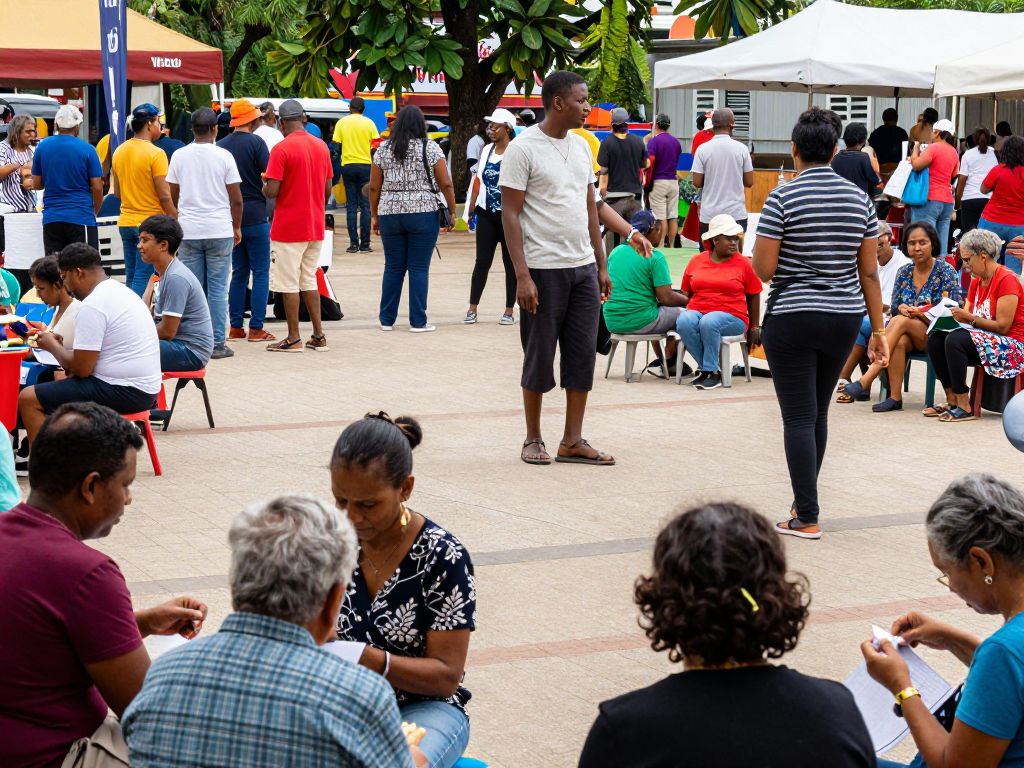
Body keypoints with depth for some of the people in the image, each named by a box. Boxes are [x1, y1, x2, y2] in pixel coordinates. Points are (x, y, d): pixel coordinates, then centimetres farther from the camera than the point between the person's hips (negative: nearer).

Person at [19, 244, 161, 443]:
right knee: (60, 383, 31)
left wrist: (52, 346, 1)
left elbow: (81, 368, -16)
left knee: (28, 399, -8)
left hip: (124, 392, -10)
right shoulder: (121, 291, 14)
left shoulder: (92, 305, -17)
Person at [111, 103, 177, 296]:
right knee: (143, 279, -5)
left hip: (125, 222, 7)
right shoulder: (155, 154, -14)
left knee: (131, 277, 12)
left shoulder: (119, 152, 7)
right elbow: (165, 196, -15)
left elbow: (117, 192, 14)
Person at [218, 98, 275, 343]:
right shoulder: (256, 143, -9)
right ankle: (256, 327, -3)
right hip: (255, 215, -5)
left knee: (239, 272, 13)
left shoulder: (220, 146, 6)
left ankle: (235, 326, 11)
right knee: (260, 272, 1)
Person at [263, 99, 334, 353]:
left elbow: (271, 192, -18)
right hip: (315, 227, 6)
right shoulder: (322, 147, 6)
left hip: (288, 227, -6)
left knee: (289, 284, 1)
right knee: (309, 281, 15)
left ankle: (294, 338, 3)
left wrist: (264, 187, 4)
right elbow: (328, 189, 12)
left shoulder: (281, 149, -14)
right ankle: (318, 336, 14)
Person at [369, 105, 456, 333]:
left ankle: (387, 320, 13)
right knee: (419, 268, 1)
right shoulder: (430, 148, -2)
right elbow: (446, 184, -4)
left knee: (393, 267, 10)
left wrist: (374, 215, 15)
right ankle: (418, 322, 1)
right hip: (423, 213, -3)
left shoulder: (383, 149, 6)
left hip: (389, 213, 3)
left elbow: (374, 187, 6)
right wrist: (451, 212, 5)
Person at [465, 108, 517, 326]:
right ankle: (472, 308, 6)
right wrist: (472, 208, 11)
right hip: (486, 214, 5)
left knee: (510, 263, 5)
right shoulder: (486, 150, 11)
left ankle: (509, 311, 10)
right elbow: (478, 180, 15)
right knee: (482, 261, 3)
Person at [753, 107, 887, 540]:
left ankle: (807, 518, -2)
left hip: (792, 319, -5)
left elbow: (763, 269, -12)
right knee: (818, 412, 18)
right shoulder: (859, 199, 4)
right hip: (844, 320, 5)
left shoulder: (782, 198, -11)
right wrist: (878, 331, 11)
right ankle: (805, 501, 28)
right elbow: (870, 272, 6)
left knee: (799, 418, -1)